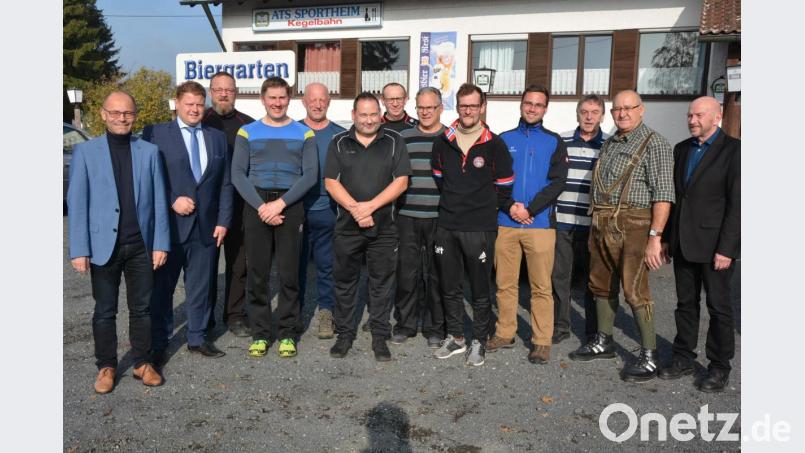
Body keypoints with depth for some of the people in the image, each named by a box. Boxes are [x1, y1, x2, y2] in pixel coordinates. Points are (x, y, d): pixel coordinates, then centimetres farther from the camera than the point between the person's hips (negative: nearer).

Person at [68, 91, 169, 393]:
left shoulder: (149, 151, 5)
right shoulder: (85, 151, 0)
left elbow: (158, 201, 4)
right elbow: (77, 203, -3)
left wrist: (161, 243, -1)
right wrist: (79, 249, -8)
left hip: (141, 244, 1)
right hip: (104, 246, -1)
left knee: (142, 308, 10)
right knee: (105, 311, 9)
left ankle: (142, 363, 24)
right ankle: (106, 367, 23)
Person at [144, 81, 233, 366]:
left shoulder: (217, 138, 12)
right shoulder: (155, 133, 1)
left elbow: (225, 184, 9)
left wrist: (223, 221, 2)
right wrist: (173, 200, -14)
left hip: (206, 226, 3)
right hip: (168, 225, -3)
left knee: (200, 286, 11)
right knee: (162, 287, 6)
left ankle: (197, 338, 25)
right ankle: (158, 343, 19)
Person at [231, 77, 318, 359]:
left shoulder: (304, 133, 8)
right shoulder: (247, 132, 10)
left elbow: (310, 175, -2)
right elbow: (238, 174, 2)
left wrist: (279, 203, -12)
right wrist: (261, 206, -11)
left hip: (291, 207, -1)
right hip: (256, 206, 1)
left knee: (289, 274, 1)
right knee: (257, 274, 3)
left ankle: (287, 333, 12)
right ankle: (260, 334, 14)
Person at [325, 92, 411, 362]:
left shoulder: (394, 142, 3)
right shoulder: (339, 143, 6)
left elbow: (401, 181, -5)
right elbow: (331, 182, -1)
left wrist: (370, 206, -14)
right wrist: (355, 208, -14)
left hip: (383, 228, -1)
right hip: (347, 226, 1)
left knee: (382, 283, 6)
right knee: (344, 282, 9)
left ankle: (380, 337, 17)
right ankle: (344, 334, 23)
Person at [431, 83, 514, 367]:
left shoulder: (495, 145, -4)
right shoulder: (443, 143, 7)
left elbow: (504, 187, 2)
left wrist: (482, 207, 7)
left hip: (480, 229, -4)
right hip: (446, 226, 4)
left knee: (480, 290, 5)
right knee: (449, 287, 12)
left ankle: (479, 342, 19)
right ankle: (455, 338, 27)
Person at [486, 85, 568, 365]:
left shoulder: (554, 142, 8)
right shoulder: (504, 139, 12)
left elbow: (557, 182, -2)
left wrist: (529, 209, -12)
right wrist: (510, 206, -10)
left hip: (540, 223, -2)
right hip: (505, 223, 2)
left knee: (541, 286, 0)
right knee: (505, 283, 7)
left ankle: (542, 341, 9)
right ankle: (504, 333, 20)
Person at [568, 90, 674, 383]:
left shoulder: (654, 143, -6)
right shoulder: (609, 144, 17)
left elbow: (663, 193, -14)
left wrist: (655, 236, -20)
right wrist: (594, 230, 15)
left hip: (633, 227, -8)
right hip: (602, 226, 8)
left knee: (635, 291, -8)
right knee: (601, 285, 15)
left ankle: (649, 357, 4)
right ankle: (604, 342, 30)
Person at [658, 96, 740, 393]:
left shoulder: (733, 150, -7)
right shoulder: (682, 149, 11)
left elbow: (736, 204, -12)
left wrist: (725, 248, -16)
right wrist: (666, 237, 11)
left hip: (714, 244, -5)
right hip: (683, 243, 6)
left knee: (719, 307, 5)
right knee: (686, 303, 13)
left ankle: (719, 367, 18)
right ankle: (683, 359, 24)